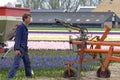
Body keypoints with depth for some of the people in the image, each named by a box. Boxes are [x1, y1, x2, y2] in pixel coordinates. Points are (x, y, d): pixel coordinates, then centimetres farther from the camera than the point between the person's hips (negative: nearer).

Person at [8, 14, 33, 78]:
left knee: (27, 62, 14)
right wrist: (17, 49, -25)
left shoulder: (25, 27, 15)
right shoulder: (20, 27, -12)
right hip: (20, 49, -9)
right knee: (16, 64, -13)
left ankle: (29, 76, 24)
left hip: (24, 49, 9)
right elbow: (17, 38, -18)